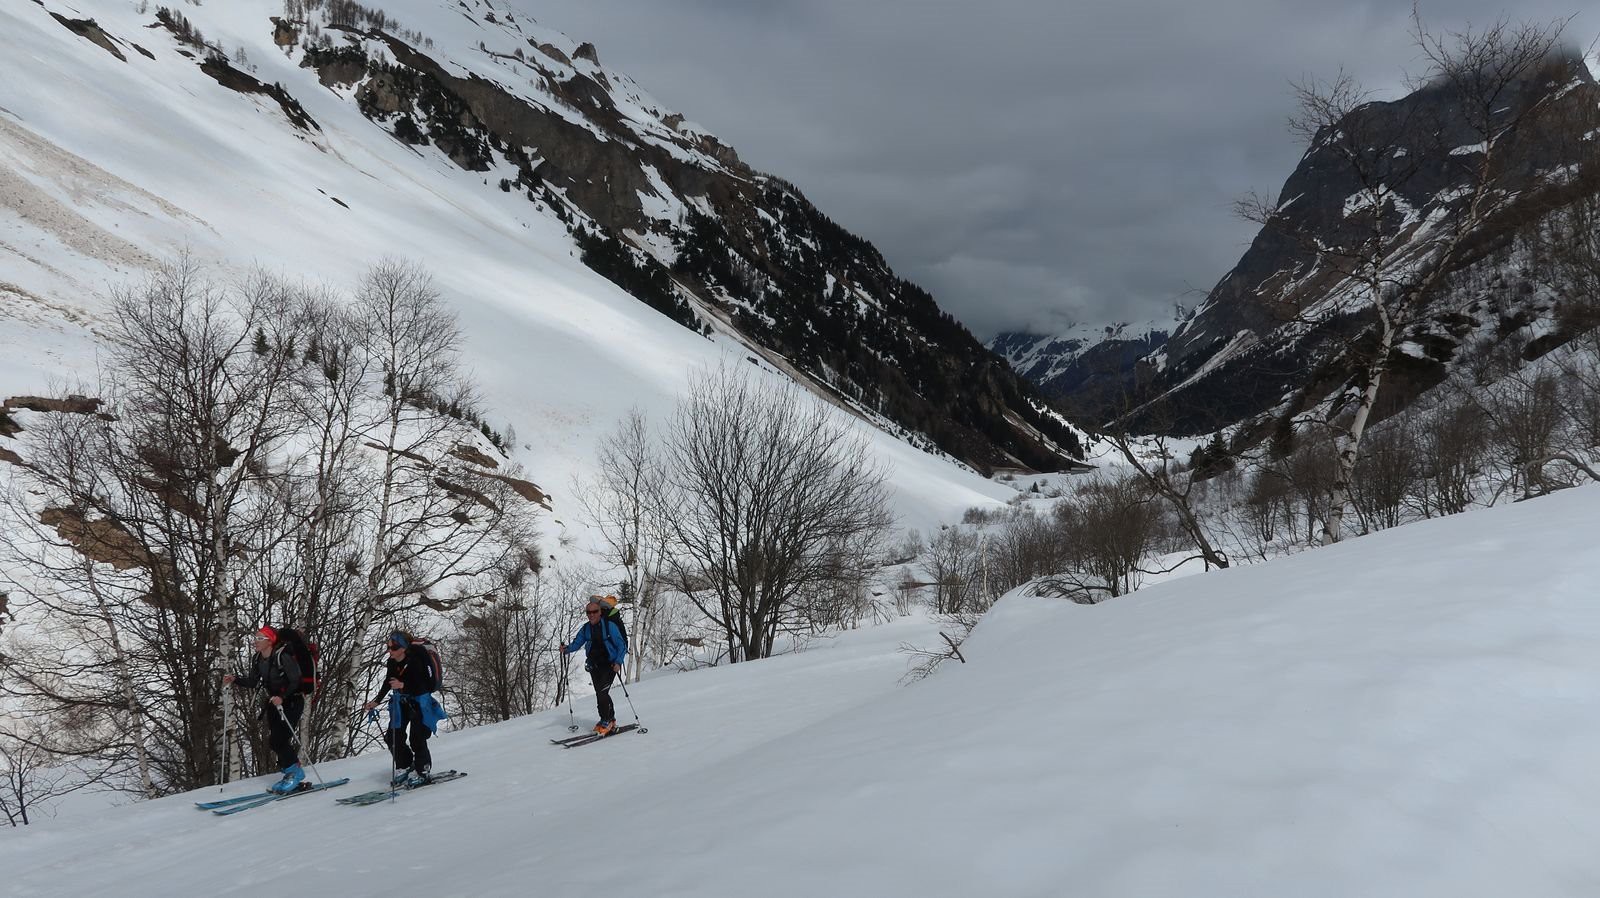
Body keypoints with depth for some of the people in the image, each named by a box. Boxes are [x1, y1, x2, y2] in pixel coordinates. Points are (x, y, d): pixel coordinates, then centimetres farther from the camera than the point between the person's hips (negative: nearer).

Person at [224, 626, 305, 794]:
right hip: (274, 702, 8)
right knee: (273, 741, 4)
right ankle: (291, 773, 20)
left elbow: (296, 681, -20)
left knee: (280, 739, -16)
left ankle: (294, 772, -1)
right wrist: (235, 680, -2)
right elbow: (252, 682, 12)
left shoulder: (283, 657, -21)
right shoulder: (258, 660, 3)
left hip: (292, 701, -8)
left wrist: (283, 698, -30)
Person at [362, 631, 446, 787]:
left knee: (417, 739, -11)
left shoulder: (415, 661, -26)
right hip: (401, 703, 7)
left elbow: (426, 686, -26)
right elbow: (388, 683, 13)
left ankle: (422, 772, 4)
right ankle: (404, 767, 20)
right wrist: (376, 701, 13)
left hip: (419, 703, -7)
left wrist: (403, 685, -36)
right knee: (393, 737, 3)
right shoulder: (391, 663, -6)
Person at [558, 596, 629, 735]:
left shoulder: (610, 626, -13)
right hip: (594, 665, 6)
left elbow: (621, 646, -11)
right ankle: (611, 720, 23)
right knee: (601, 693, 9)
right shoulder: (586, 628, 2)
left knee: (602, 692, -16)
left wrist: (618, 662, -22)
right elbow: (577, 643, 7)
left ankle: (606, 721, -4)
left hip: (610, 664, -5)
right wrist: (567, 649, -14)